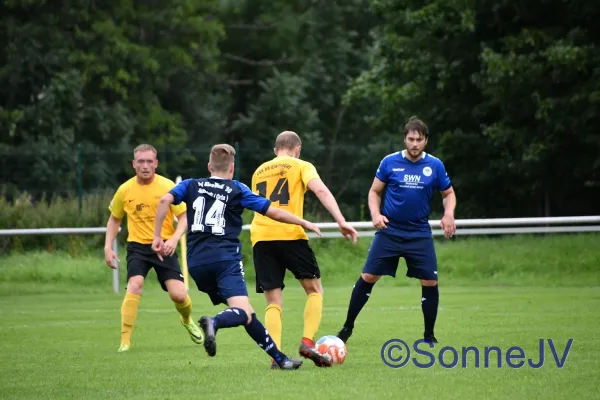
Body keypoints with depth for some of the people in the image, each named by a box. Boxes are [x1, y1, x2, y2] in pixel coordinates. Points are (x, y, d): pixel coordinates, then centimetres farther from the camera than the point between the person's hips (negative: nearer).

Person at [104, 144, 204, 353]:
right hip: (137, 247, 1)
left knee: (178, 294, -9)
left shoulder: (167, 186, -9)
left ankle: (187, 321, 29)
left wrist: (174, 238, -22)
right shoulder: (125, 190, -1)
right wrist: (108, 247, 4)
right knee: (134, 285, -24)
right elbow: (114, 219, 15)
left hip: (164, 247, -1)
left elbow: (184, 217, -5)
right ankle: (125, 341, -19)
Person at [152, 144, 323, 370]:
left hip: (196, 262, 4)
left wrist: (157, 236, 3)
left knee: (245, 314, 13)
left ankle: (279, 358, 13)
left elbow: (165, 200, -2)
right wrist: (304, 223, 24)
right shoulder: (237, 190, 10)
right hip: (226, 258, -4)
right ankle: (214, 323, -49)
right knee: (243, 313, -18)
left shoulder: (191, 186, 17)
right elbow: (273, 212, 10)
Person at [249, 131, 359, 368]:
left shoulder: (259, 172, 24)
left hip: (260, 236, 4)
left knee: (273, 302, 7)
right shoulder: (301, 167, 9)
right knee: (314, 290, 12)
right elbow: (321, 191, -8)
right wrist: (341, 222, -16)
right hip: (290, 235, -4)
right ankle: (308, 342, -7)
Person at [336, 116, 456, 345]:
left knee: (430, 282, -6)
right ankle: (348, 327, 9)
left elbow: (448, 193, 11)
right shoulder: (389, 162, -3)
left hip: (420, 234, 1)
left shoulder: (435, 166, -1)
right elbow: (374, 191, 7)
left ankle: (429, 335, 10)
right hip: (389, 231, -1)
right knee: (367, 277, -5)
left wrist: (448, 214, -8)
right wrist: (376, 213, -11)